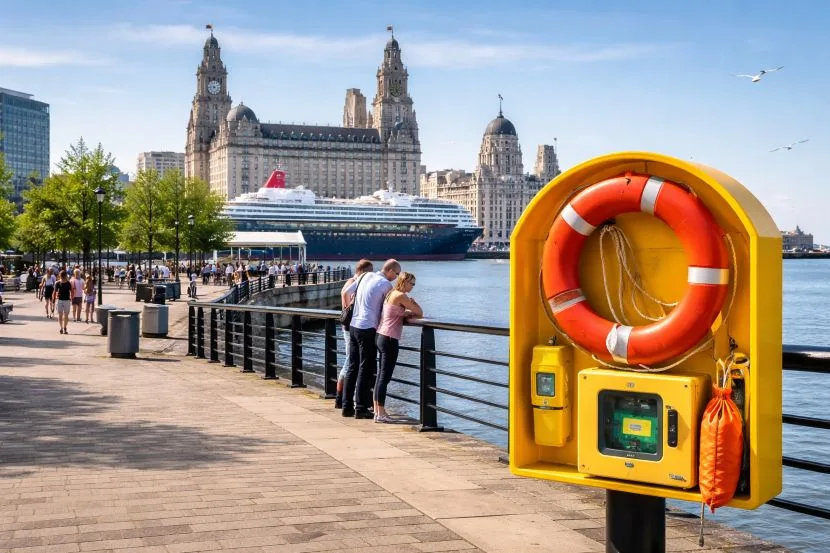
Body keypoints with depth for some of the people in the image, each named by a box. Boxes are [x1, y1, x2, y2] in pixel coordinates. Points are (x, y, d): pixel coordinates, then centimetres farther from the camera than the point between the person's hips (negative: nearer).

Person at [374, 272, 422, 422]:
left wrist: (409, 312, 6)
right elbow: (420, 313, -7)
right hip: (389, 339, -10)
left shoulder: (391, 294, 16)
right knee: (385, 376, -5)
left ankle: (378, 411, 18)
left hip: (381, 336, 10)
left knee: (381, 375, 13)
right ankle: (381, 413, -2)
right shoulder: (401, 296, -12)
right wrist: (413, 303, 12)